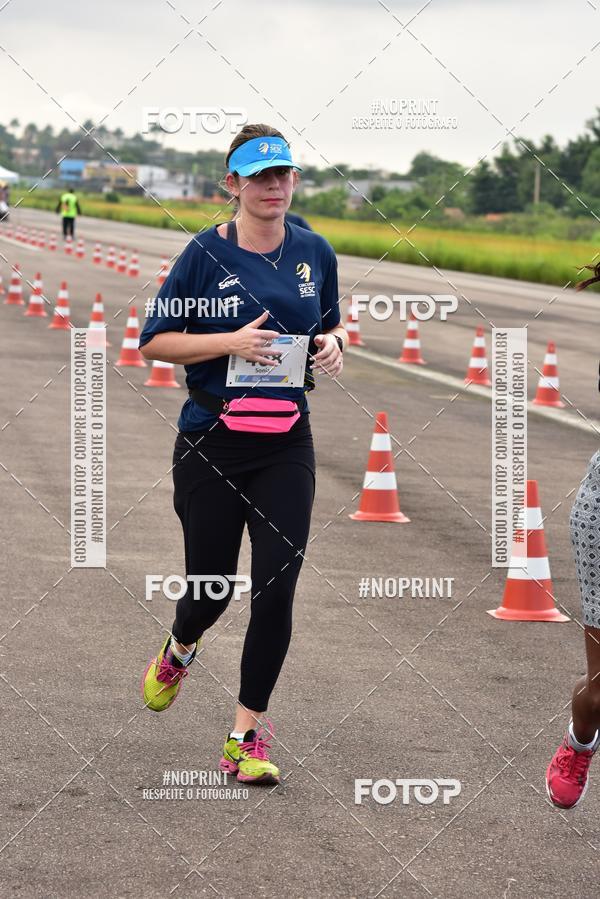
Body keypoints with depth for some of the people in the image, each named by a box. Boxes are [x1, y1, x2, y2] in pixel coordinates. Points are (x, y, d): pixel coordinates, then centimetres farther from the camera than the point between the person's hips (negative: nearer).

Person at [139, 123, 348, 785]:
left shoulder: (315, 253, 5)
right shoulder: (207, 253, -7)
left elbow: (330, 326, 20)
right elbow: (154, 340, -6)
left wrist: (331, 345, -3)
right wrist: (231, 341, -18)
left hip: (286, 445, 2)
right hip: (211, 444, -2)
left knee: (276, 590, -6)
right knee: (211, 586, 7)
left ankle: (245, 737, 4)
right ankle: (179, 650, 46)